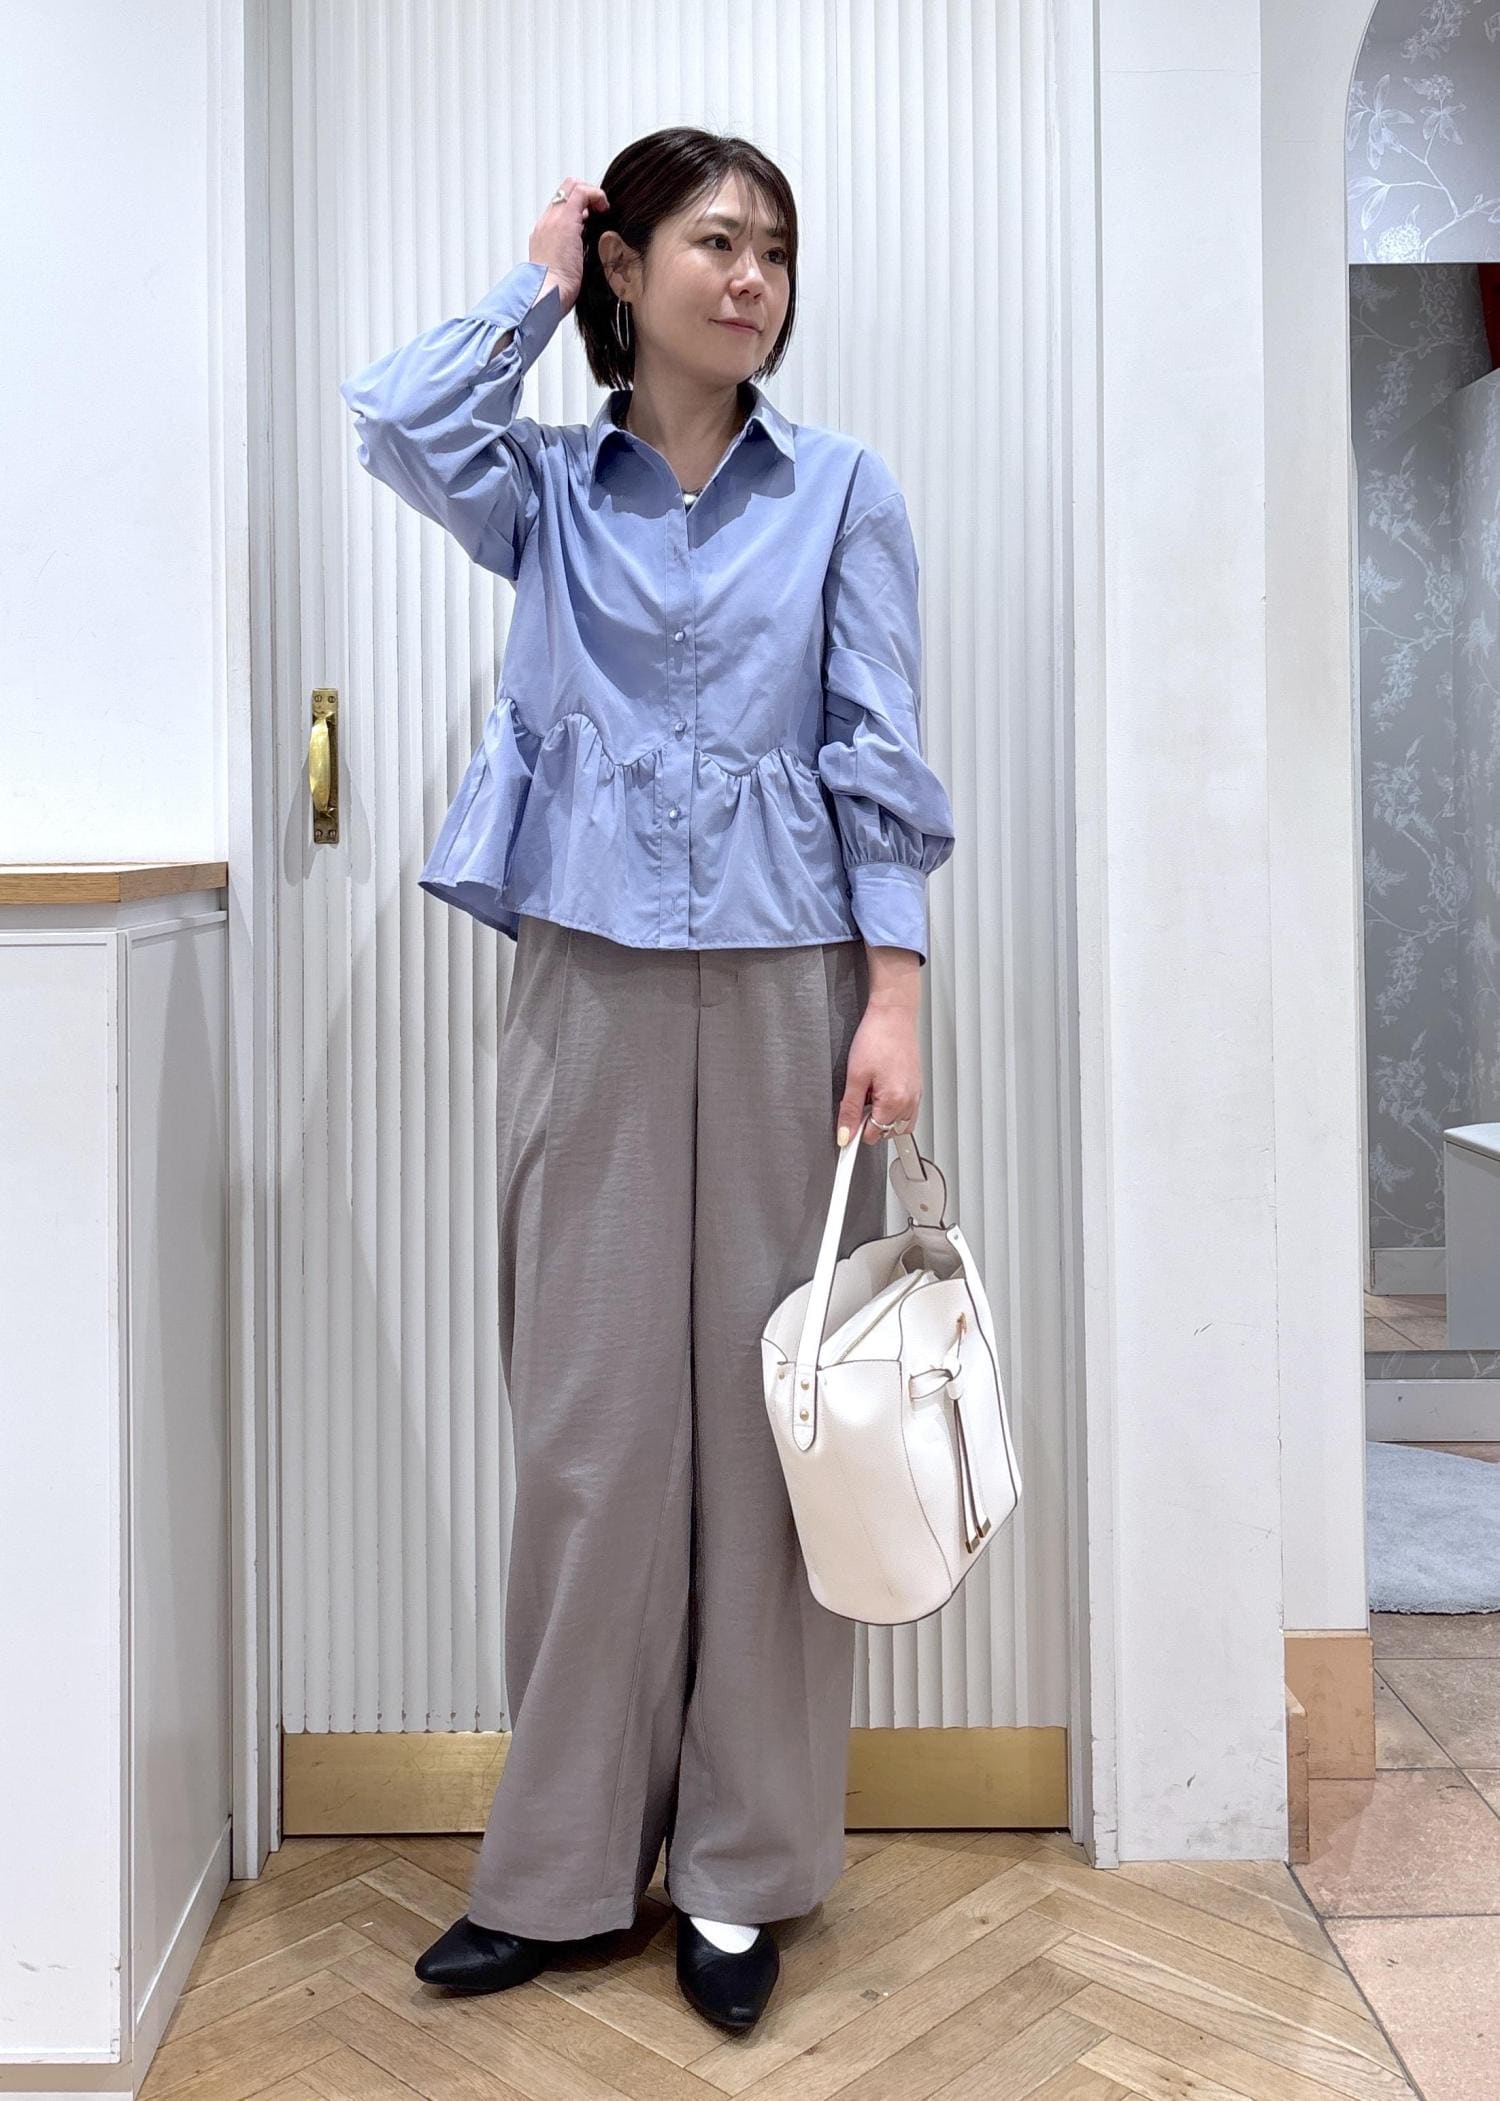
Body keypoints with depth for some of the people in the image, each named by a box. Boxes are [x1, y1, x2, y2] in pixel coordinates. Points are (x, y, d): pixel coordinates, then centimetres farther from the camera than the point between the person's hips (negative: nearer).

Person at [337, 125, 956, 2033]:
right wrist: (535, 286, 8)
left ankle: (742, 1872, 18)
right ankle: (563, 1861, 20)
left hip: (787, 986, 0)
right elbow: (395, 419, -8)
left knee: (765, 1410, 2)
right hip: (588, 988, 1)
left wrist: (892, 996, -6)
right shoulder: (546, 490, 12)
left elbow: (881, 756, 3)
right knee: (587, 1417, 4)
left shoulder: (840, 487, 10)